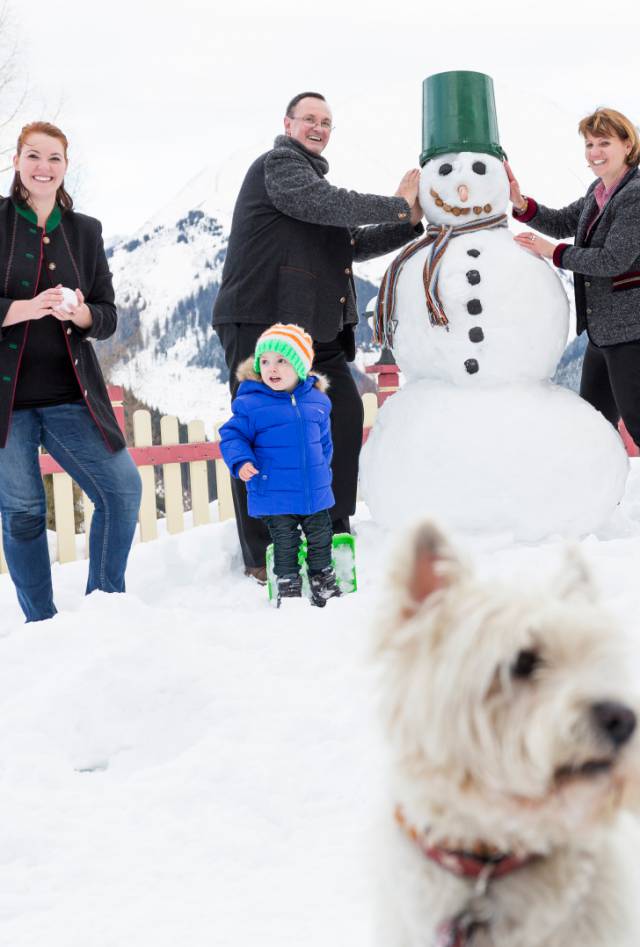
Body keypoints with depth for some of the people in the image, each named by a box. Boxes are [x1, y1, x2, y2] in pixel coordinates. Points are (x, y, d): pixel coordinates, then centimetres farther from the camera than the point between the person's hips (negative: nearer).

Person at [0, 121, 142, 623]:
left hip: (70, 393, 3)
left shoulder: (84, 230, 11)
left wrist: (82, 314, -12)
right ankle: (41, 623, 13)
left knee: (123, 488, -6)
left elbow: (108, 316, 10)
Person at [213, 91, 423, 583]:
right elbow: (323, 203, -19)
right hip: (261, 323, -10)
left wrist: (410, 222, 13)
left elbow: (353, 243, 25)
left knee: (344, 413, 4)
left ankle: (333, 532, 14)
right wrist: (396, 205, -14)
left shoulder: (313, 177, 28)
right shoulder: (278, 164, -2)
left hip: (315, 328, 10)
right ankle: (262, 557, -4)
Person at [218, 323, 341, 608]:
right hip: (274, 497, -4)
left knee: (321, 539, 16)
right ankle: (287, 587, 21)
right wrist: (241, 461, -25)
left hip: (315, 492, 4)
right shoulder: (249, 403, -11)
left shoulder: (317, 401, 2)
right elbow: (232, 435, -9)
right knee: (285, 545, 7)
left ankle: (324, 584, 33)